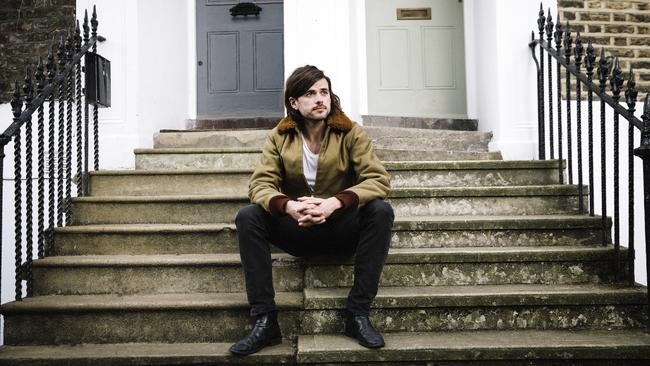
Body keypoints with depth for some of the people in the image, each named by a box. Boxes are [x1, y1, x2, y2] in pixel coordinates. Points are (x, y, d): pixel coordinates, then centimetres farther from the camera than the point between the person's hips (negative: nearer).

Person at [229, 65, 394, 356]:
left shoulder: (350, 133, -4)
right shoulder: (279, 137, 1)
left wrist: (335, 203, -32)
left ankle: (358, 315, -23)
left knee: (381, 211, -29)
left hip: (341, 229, -1)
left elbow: (379, 179, -15)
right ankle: (265, 322, -24)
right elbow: (259, 184, -9)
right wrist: (289, 206, -33)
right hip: (296, 229, 1)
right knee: (247, 216, -23)